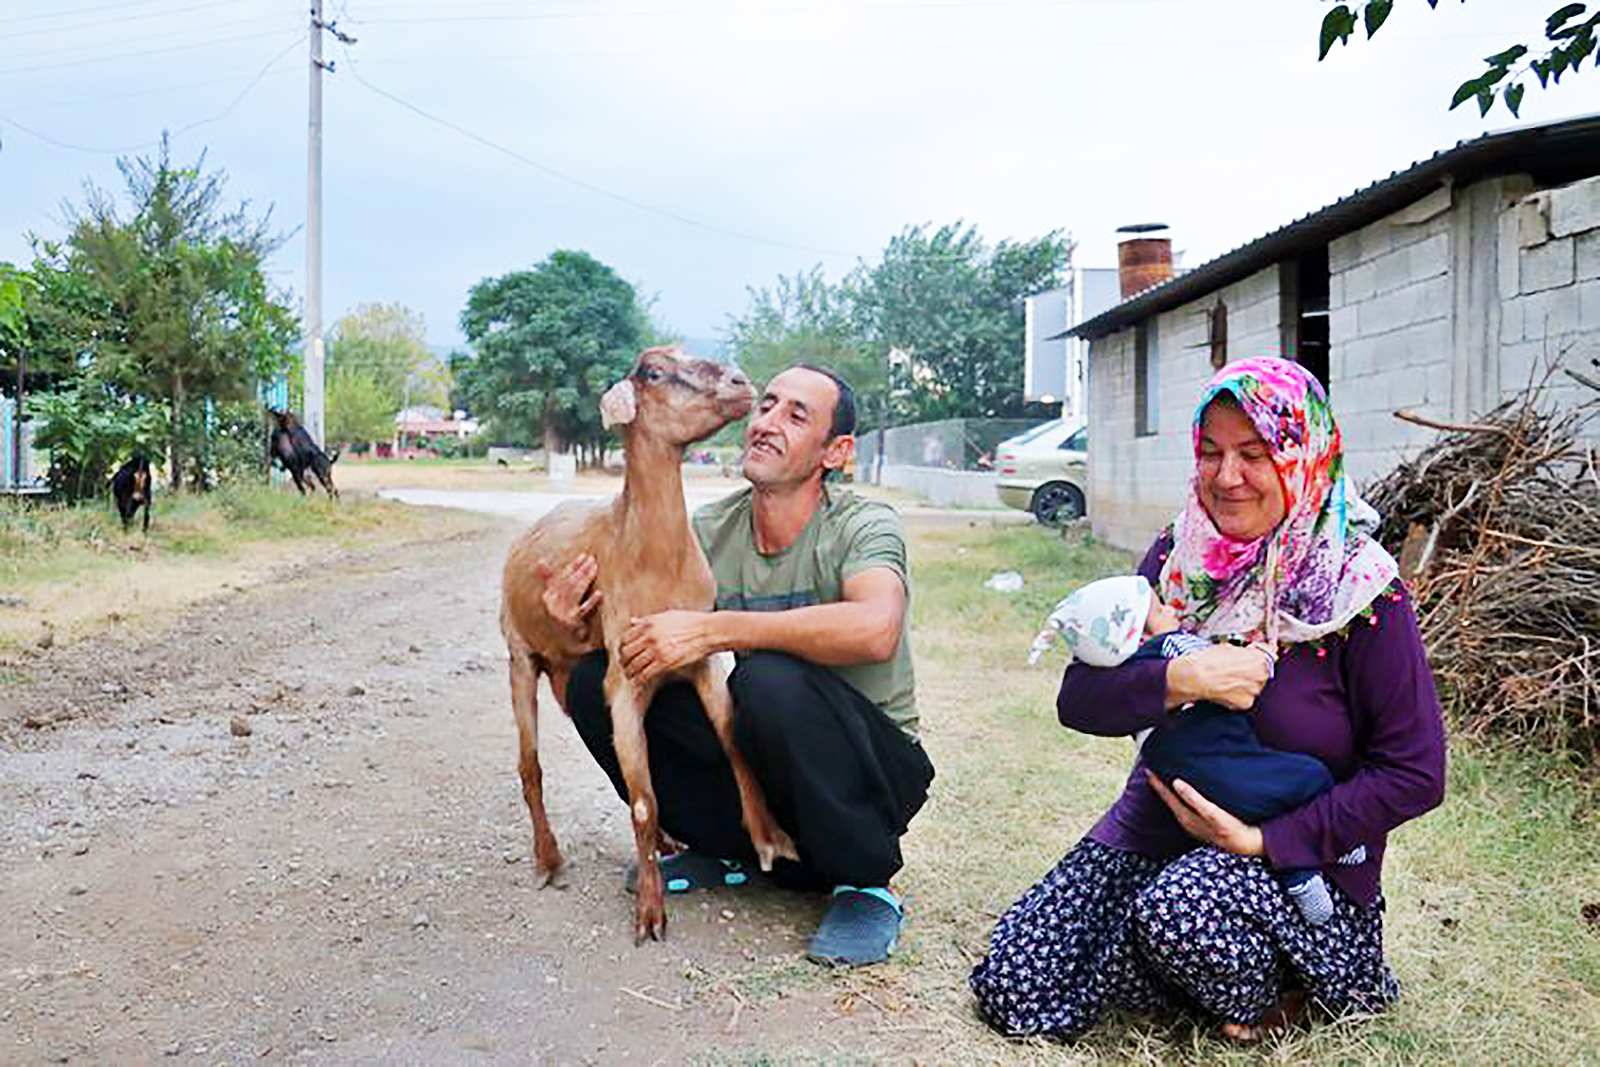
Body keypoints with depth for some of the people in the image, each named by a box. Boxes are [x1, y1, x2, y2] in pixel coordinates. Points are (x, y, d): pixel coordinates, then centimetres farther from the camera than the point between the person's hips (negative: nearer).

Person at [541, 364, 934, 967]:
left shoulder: (865, 526, -17)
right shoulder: (708, 532, -2)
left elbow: (875, 630, -39)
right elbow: (641, 638, 0)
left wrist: (709, 630, -38)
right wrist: (583, 621, -24)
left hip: (873, 770, -5)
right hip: (760, 757, 5)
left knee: (772, 679, -36)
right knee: (597, 680, -10)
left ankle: (867, 884, -12)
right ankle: (729, 849, 7)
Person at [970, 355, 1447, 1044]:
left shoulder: (1360, 592, -12)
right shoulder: (1179, 557, -1)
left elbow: (1414, 774, -11)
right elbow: (1079, 699, -5)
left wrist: (1266, 838, -18)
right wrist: (1179, 679, -24)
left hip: (1301, 864, -4)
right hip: (1153, 829, 5)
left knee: (1179, 906, -38)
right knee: (1015, 993, -9)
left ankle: (1269, 997, -3)